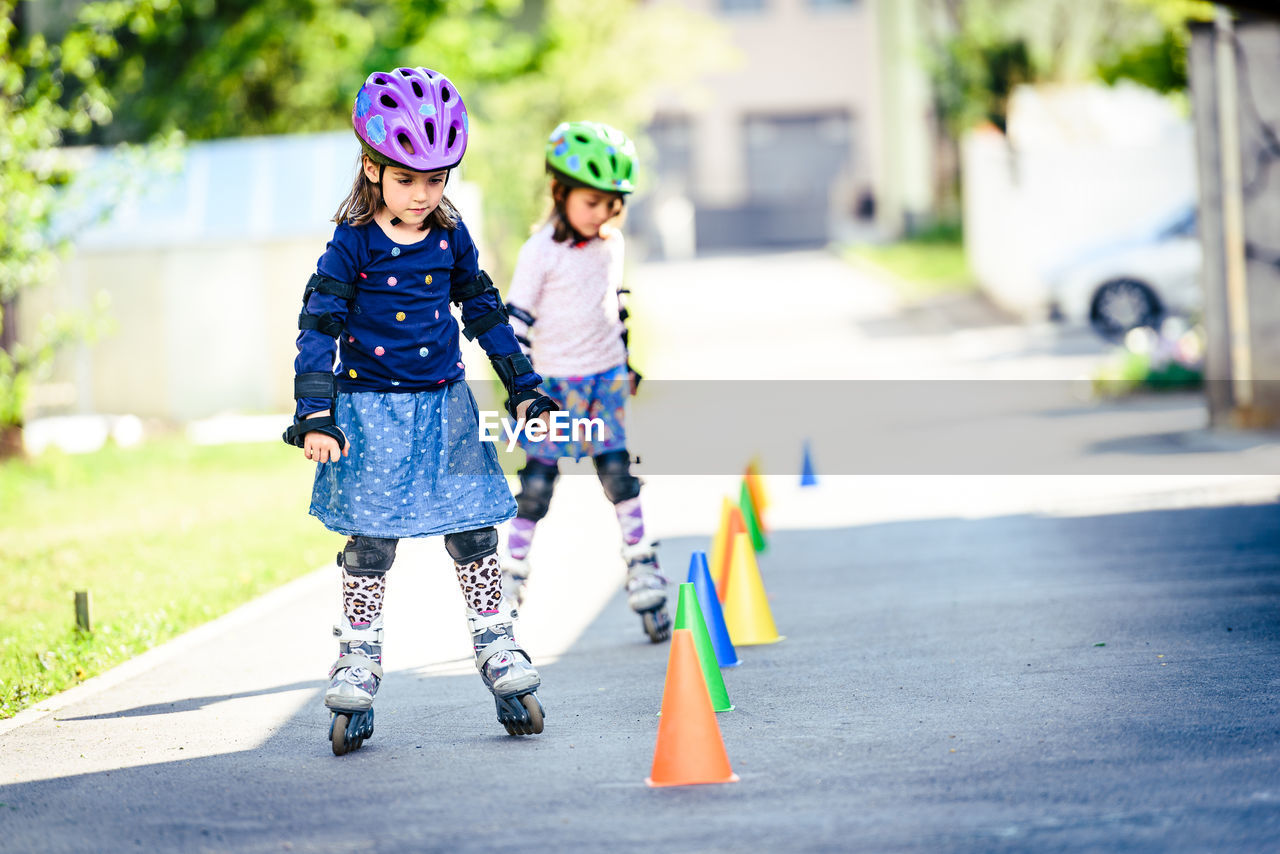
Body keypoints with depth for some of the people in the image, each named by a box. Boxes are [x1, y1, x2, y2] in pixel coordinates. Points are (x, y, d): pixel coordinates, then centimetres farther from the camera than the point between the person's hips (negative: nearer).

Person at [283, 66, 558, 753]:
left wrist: (526, 389, 13)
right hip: (372, 408, -3)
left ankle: (497, 649, 13)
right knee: (369, 540, 0)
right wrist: (315, 415, -20)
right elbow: (318, 329, -11)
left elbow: (485, 313, 13)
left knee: (473, 533, 2)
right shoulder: (352, 245, -9)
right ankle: (357, 664, 10)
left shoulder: (450, 238, 3)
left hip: (445, 406, 3)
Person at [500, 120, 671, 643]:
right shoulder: (540, 252, -11)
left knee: (619, 473, 1)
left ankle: (642, 568, 8)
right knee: (537, 484, -2)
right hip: (554, 384, -4)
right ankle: (512, 573, 7)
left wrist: (628, 361, 23)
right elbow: (517, 317, -10)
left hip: (606, 382, 4)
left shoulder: (611, 244, 6)